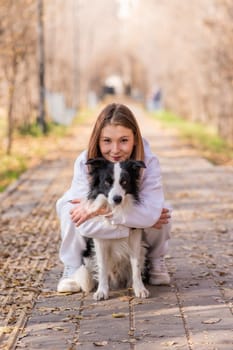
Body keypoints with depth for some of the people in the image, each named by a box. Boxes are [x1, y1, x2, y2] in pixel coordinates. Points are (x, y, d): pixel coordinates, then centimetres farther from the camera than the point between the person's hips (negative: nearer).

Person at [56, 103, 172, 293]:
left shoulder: (149, 162, -29)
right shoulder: (84, 163, -30)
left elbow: (151, 211, -42)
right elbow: (86, 223, -37)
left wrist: (102, 208, -47)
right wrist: (142, 218, -42)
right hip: (100, 231, 0)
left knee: (160, 215, -30)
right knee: (69, 208, -29)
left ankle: (156, 260, 3)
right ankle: (72, 268, -7)